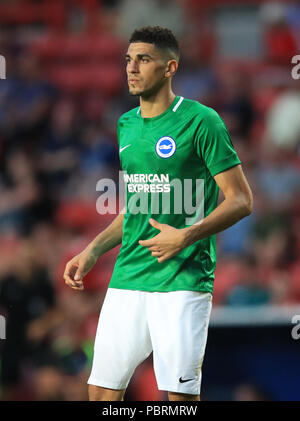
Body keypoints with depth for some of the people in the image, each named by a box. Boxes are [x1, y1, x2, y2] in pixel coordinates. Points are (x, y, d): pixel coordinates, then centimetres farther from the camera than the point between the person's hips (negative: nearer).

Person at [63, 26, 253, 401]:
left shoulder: (200, 121, -7)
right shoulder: (126, 125, 15)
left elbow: (241, 200, -8)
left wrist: (186, 236, -20)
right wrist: (92, 251, 14)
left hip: (182, 280, -6)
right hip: (127, 279, 6)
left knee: (180, 394, -7)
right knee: (101, 391, 4)